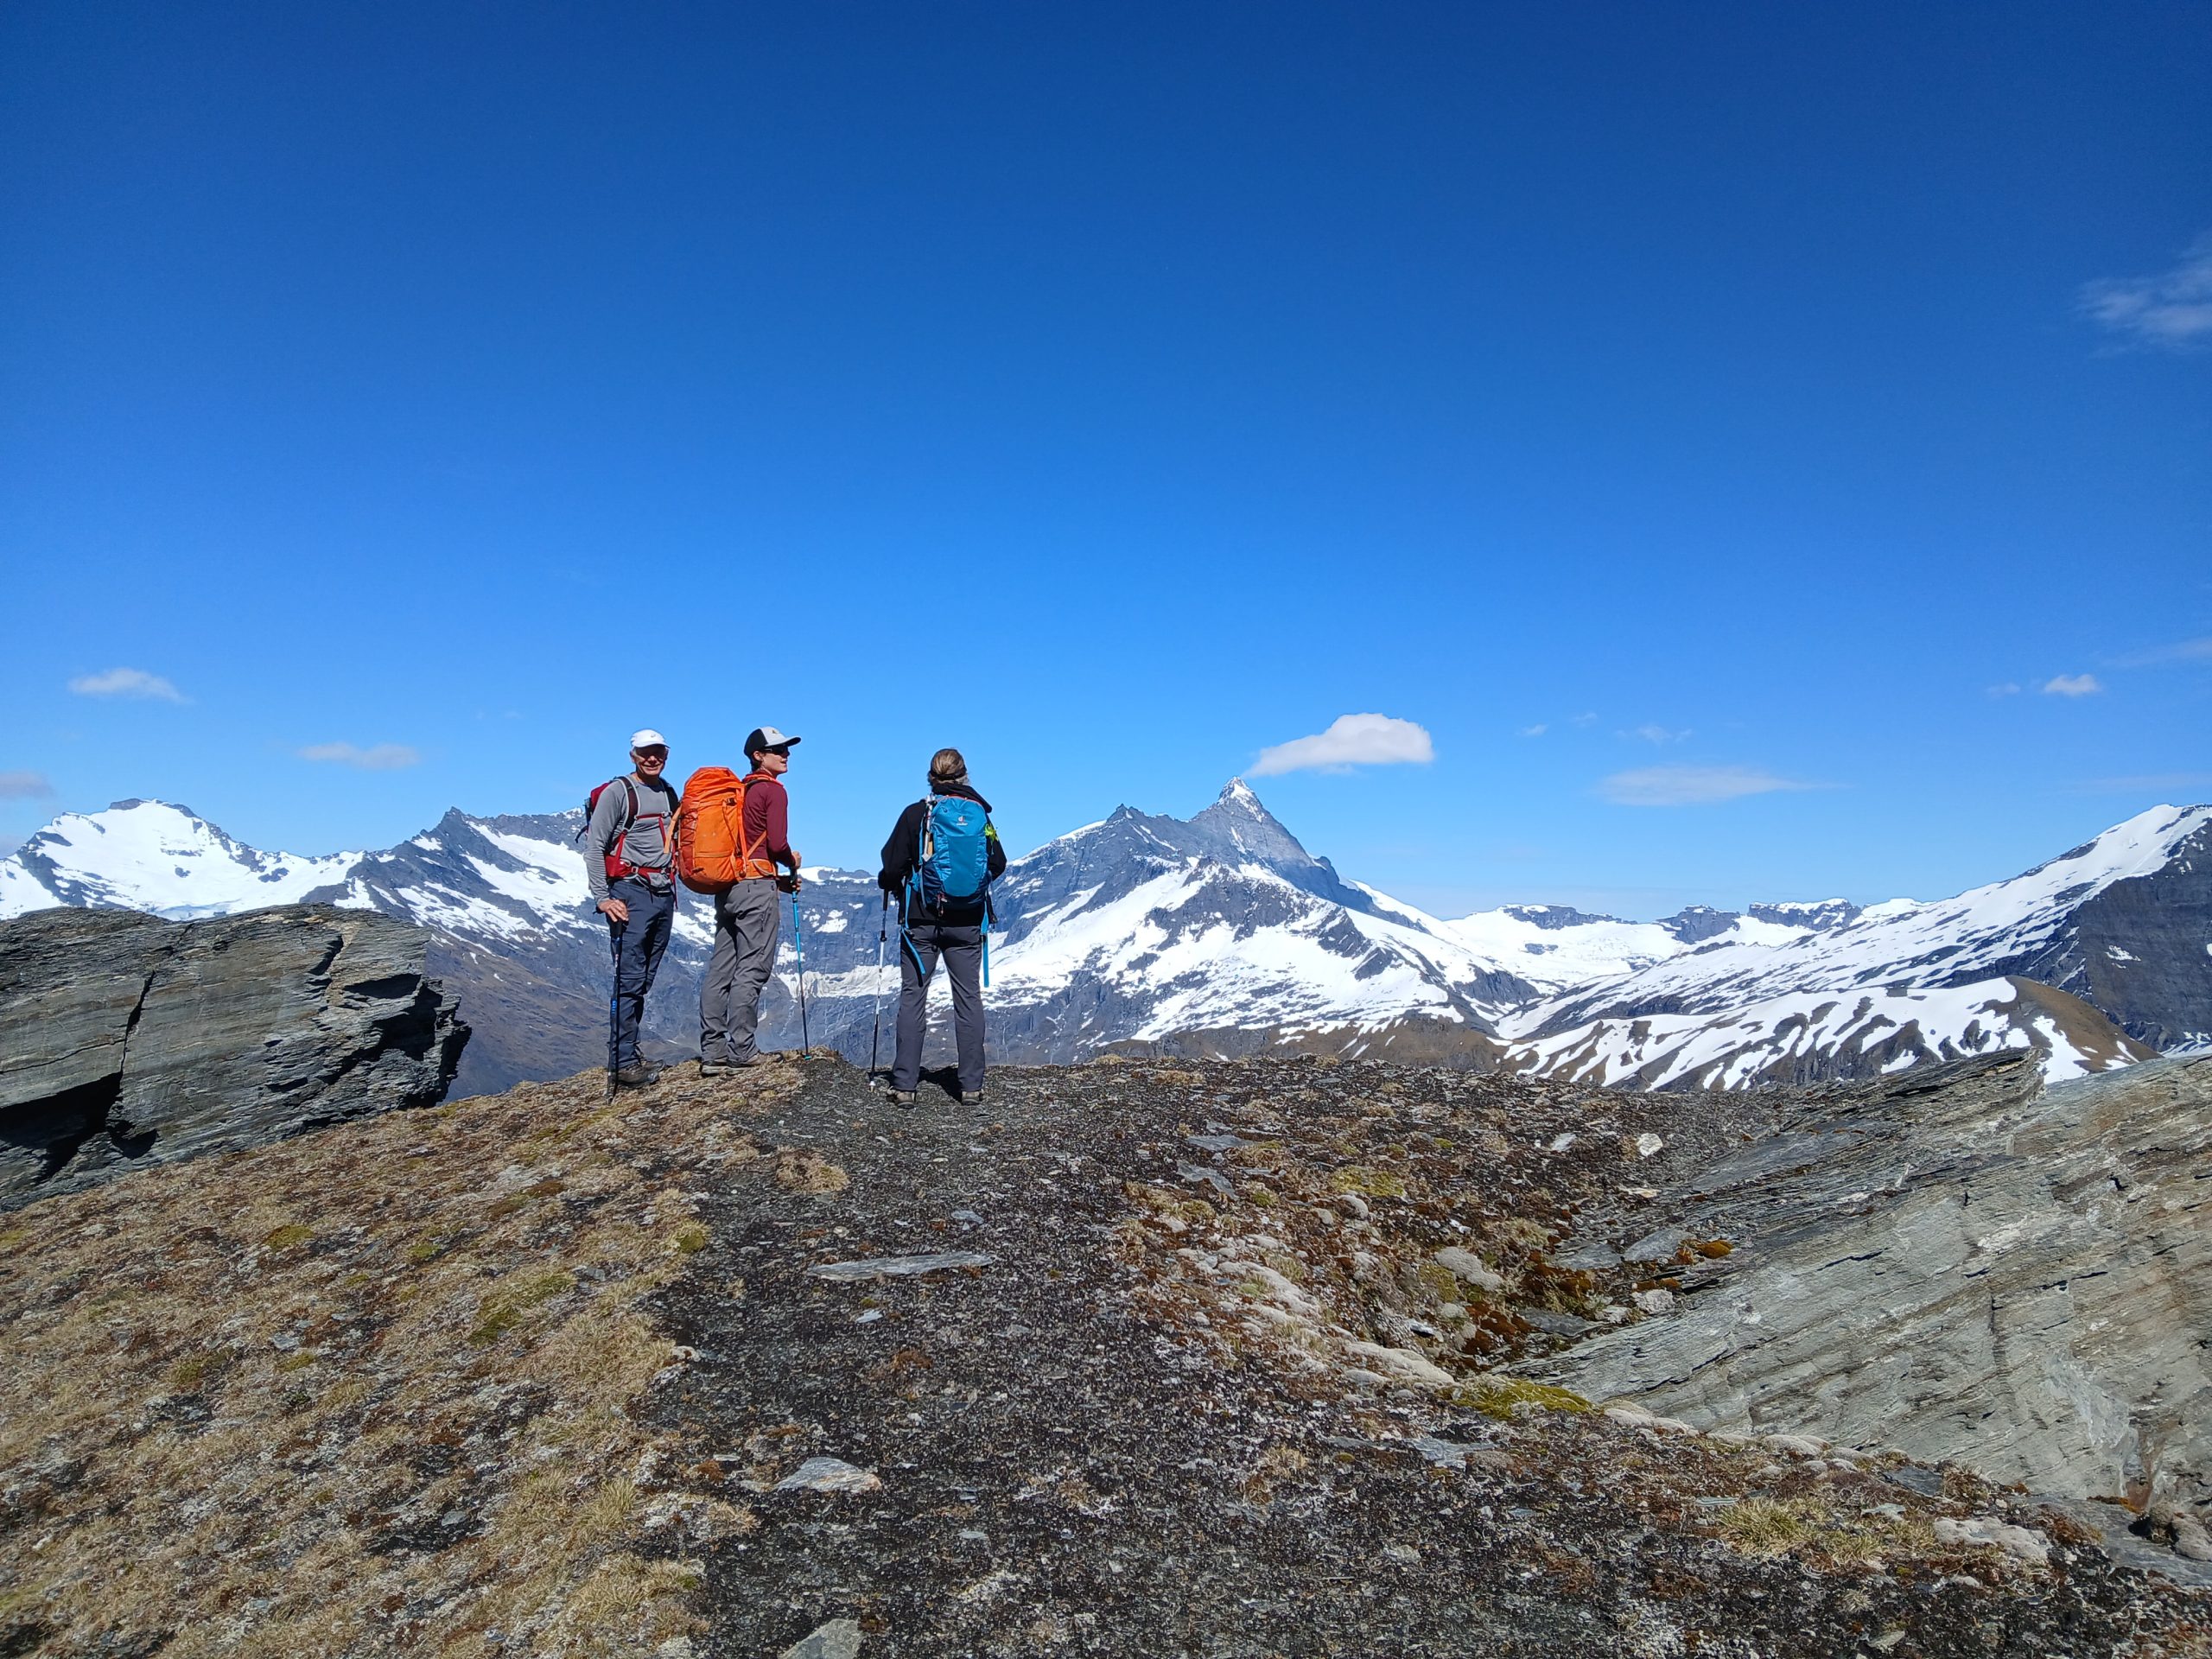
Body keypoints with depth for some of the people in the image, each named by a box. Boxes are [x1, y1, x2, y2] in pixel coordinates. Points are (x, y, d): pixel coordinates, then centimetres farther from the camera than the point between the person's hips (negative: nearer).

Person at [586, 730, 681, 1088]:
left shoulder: (669, 794, 16)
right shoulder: (617, 792, -4)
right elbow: (594, 848, -7)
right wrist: (602, 897, -14)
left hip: (663, 894, 7)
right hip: (631, 893, -7)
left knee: (644, 981, 8)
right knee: (629, 979, -9)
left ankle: (624, 1052, 15)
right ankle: (622, 1061, -7)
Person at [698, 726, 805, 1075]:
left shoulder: (740, 791, 20)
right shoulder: (773, 790, -5)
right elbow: (777, 843, -16)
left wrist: (778, 881, 18)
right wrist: (793, 862, 5)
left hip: (727, 886, 8)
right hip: (756, 888, -8)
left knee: (720, 970, 6)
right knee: (752, 969, -4)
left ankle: (712, 1052, 8)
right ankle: (742, 1051, -3)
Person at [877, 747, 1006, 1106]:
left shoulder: (916, 814, -7)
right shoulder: (980, 815, 0)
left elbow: (892, 867, -9)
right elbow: (998, 865, 6)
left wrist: (887, 883, 13)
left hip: (921, 920, -2)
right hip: (967, 921, 2)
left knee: (913, 996, 4)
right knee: (969, 997, 8)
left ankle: (904, 1084, 2)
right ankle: (972, 1083, 9)